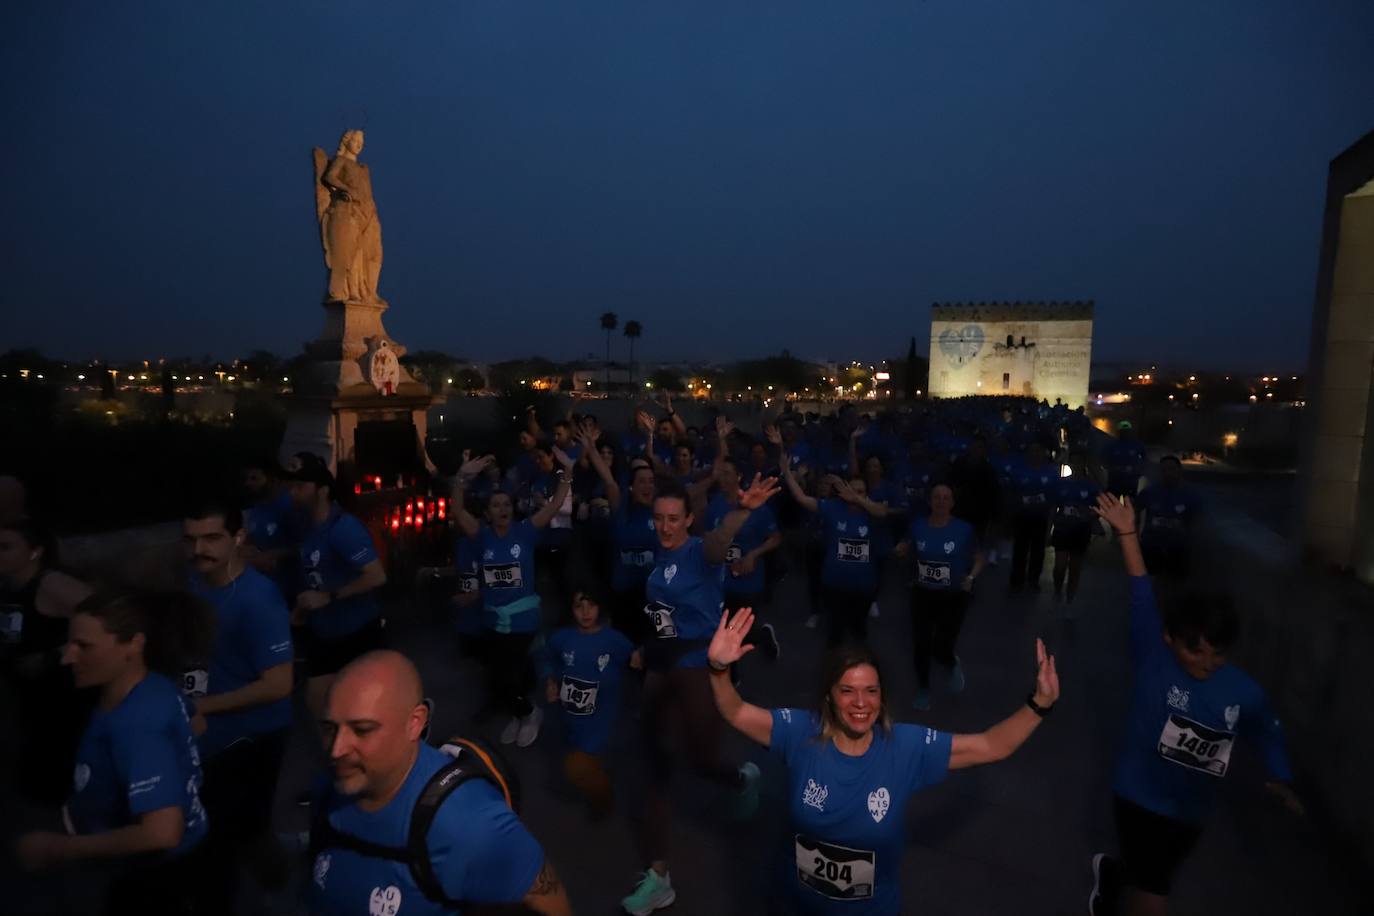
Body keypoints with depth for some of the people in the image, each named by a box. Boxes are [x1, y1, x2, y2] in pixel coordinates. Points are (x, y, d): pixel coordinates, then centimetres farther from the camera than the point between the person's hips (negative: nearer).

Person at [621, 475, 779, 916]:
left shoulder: (700, 552, -16)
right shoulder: (659, 555, 5)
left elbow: (719, 540, -40)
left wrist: (743, 511, -60)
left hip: (699, 664, -6)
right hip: (661, 664, 7)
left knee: (703, 761, 4)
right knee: (656, 765, 8)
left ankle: (744, 779, 44)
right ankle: (658, 877, 21)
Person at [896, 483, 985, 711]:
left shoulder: (965, 529, -9)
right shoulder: (917, 525, -3)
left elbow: (979, 558, 2)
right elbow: (909, 554, 12)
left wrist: (971, 577, -15)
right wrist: (902, 551, -11)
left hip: (954, 597, -2)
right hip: (922, 594, 2)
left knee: (941, 648, -4)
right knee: (920, 645, 7)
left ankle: (953, 664, 35)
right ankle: (923, 688, 33)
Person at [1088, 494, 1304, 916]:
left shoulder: (1245, 691, -11)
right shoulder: (1153, 659, -20)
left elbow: (1269, 731, 10)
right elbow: (1143, 600, -27)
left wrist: (1279, 777, -4)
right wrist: (1127, 534, -32)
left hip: (1192, 811, 5)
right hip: (1141, 799, -4)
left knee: (1149, 878, 26)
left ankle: (1109, 871, 57)